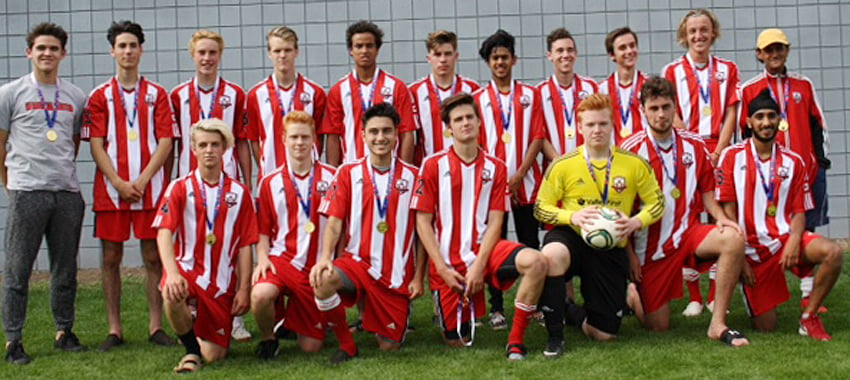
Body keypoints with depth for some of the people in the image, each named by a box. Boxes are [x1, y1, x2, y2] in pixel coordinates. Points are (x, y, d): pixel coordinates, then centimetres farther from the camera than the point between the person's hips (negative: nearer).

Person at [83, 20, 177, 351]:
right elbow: (96, 145, 2)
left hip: (150, 187, 0)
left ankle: (156, 327, 7)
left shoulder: (157, 94, 8)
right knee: (111, 257, 2)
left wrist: (142, 180, -10)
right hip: (110, 188, 1)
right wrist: (119, 183, -10)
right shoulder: (100, 96, 9)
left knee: (153, 256, 1)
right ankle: (114, 330, 9)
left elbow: (166, 142, 1)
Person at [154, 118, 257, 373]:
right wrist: (172, 272, -29)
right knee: (172, 293, -39)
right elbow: (164, 232, -12)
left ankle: (196, 331, 36)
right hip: (188, 270, -1)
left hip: (222, 283, 2)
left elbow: (245, 246, 5)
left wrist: (244, 289, -2)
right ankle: (191, 350, -11)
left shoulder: (239, 193, 6)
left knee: (214, 356, -1)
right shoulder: (180, 188, 1)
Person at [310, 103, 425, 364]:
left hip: (398, 276, 1)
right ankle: (346, 345, -9)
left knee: (389, 347, 0)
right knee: (322, 280, -34)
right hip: (357, 262, 0)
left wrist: (418, 277, -1)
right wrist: (325, 258, -20)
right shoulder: (348, 173, 3)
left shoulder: (412, 176, 2)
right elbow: (334, 222, -2)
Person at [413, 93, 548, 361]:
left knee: (536, 262, -29)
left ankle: (516, 342, -17)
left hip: (483, 250, 1)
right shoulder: (434, 165, 0)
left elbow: (495, 222, 0)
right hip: (448, 261, -1)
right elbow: (423, 222, -2)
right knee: (458, 343, -2)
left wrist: (479, 265, -13)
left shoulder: (495, 168, 5)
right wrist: (443, 269, -10)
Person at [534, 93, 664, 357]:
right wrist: (572, 216, -20)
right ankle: (555, 335, -23)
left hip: (611, 249, 2)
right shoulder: (563, 166, -4)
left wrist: (635, 222, -17)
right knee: (551, 255, -42)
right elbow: (540, 207, 0)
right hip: (572, 238, -2)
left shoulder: (635, 164, -1)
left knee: (604, 334, 1)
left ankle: (575, 313, 40)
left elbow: (657, 203, 5)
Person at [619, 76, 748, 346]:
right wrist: (629, 254, -9)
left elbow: (707, 194, 11)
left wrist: (722, 218, -10)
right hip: (650, 245, -3)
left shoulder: (695, 146, 3)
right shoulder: (631, 150, -8)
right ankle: (630, 294, 36)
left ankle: (718, 324, -22)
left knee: (733, 238, -29)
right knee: (658, 326, -1)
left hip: (688, 232, 3)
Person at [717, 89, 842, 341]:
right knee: (765, 327, -4)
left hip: (784, 238, 2)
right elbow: (728, 210, -4)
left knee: (832, 252, -29)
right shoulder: (732, 157, -1)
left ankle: (809, 317, -10)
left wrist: (793, 242, -16)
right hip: (751, 248, -2)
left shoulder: (793, 162, 7)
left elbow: (799, 211, 5)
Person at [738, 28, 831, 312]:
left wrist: (821, 158, 6)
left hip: (806, 167, 3)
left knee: (806, 230, 5)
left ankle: (808, 294, 11)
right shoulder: (749, 89, 5)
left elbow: (817, 124, 15)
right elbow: (746, 132, 5)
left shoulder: (804, 85, 13)